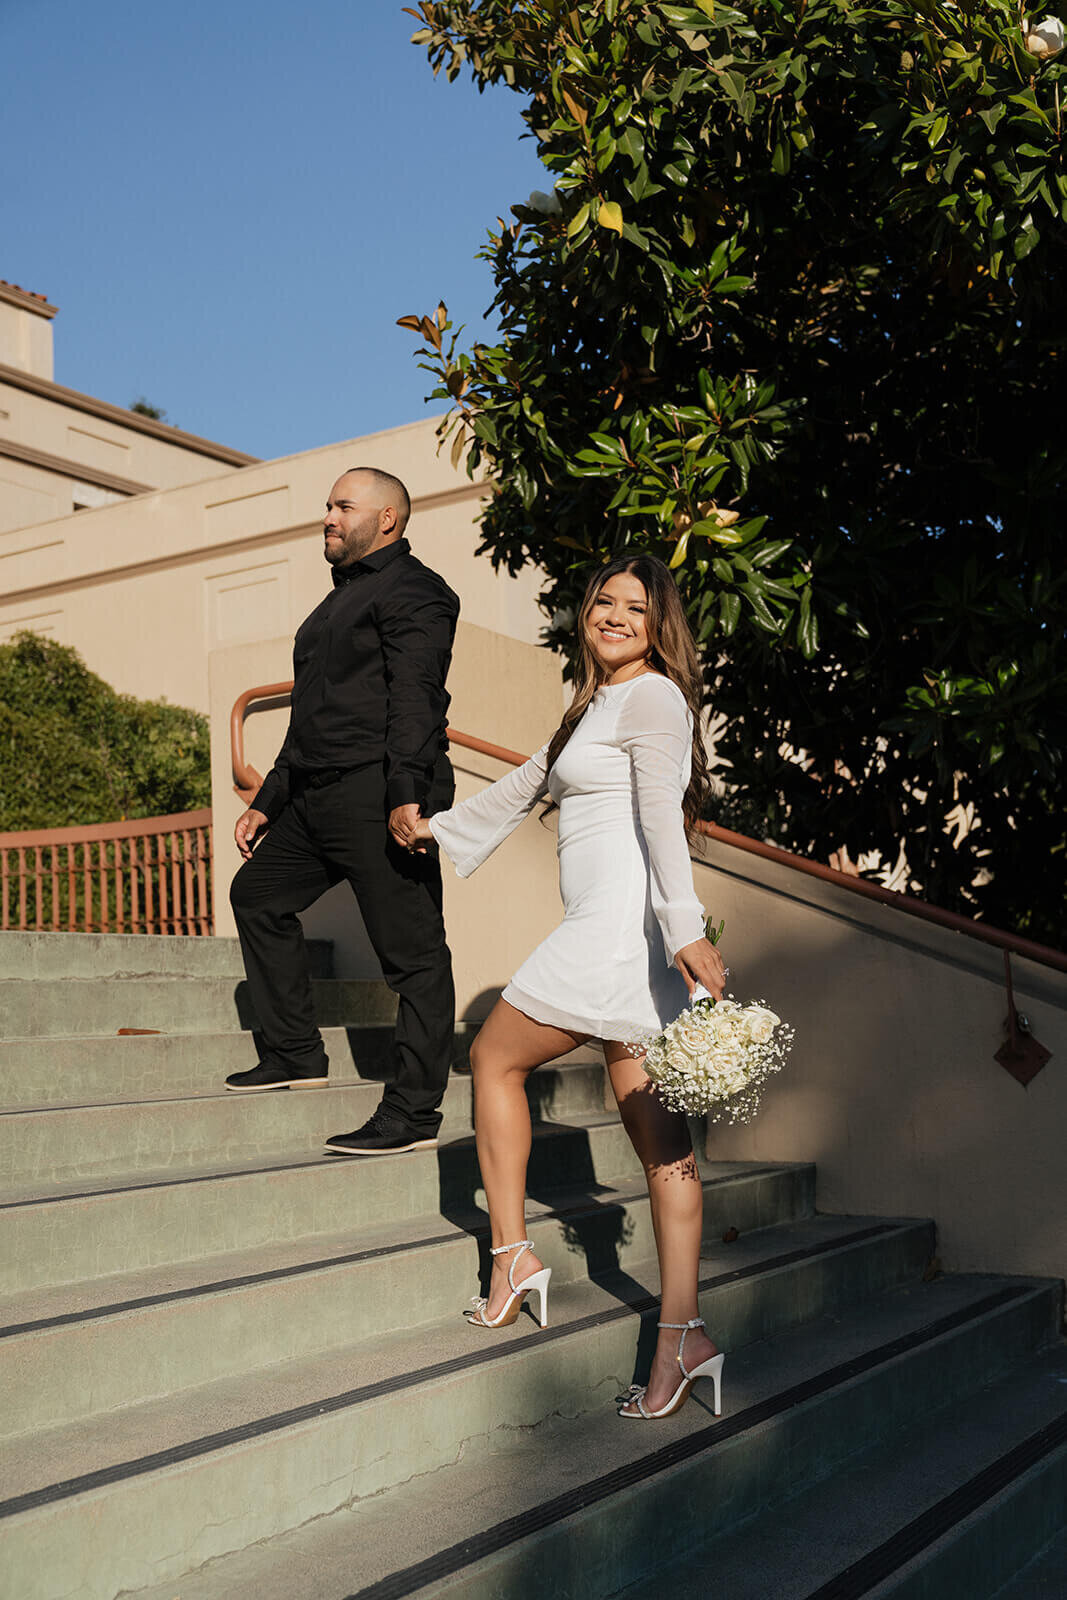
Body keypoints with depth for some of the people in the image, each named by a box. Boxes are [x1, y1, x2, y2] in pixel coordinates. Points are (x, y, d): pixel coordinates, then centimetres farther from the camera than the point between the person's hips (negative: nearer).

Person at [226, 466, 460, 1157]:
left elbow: (416, 699, -19)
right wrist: (267, 802, 26)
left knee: (411, 951, -7)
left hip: (378, 794, -11)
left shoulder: (410, 589, -5)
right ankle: (295, 1052, 24)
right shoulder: (344, 597, 26)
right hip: (318, 792, 11)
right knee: (257, 894, 17)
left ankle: (413, 1113, -5)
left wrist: (406, 792, -30)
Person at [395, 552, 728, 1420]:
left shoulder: (651, 697, -3)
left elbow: (662, 819, -16)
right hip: (617, 933, 9)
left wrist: (687, 929, -24)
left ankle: (513, 1252, 10)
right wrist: (438, 827, 46)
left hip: (623, 919, -9)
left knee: (495, 1056, 5)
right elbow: (525, 787, 37)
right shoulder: (594, 710, 25)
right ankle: (682, 1333, -2)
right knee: (656, 1128, 0)